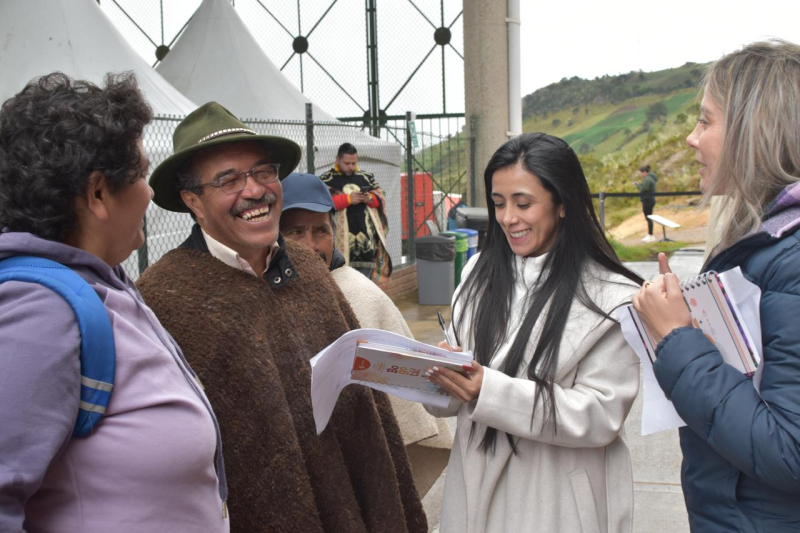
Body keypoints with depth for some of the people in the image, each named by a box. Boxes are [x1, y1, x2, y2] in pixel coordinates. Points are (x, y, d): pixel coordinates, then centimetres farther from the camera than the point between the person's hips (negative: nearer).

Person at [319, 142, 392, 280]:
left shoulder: (366, 177, 14)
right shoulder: (326, 180, 1)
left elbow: (381, 199, 14)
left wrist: (370, 199, -9)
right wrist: (347, 199, -16)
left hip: (366, 238, 4)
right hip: (342, 241, -4)